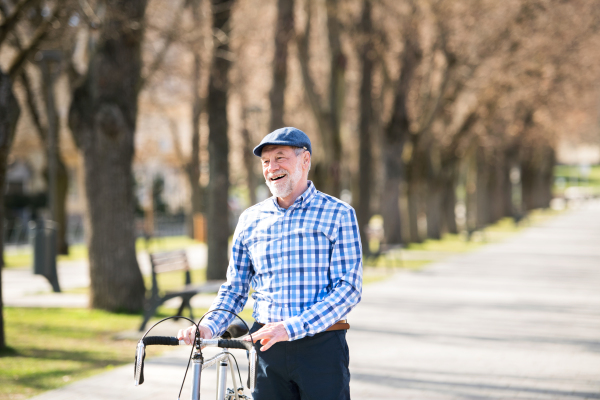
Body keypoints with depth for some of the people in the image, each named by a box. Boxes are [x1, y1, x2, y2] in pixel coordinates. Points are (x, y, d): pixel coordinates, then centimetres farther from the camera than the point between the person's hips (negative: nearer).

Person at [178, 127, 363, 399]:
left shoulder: (338, 214, -1)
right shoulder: (250, 220, 11)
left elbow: (348, 287, -9)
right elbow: (234, 289, 15)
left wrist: (291, 328, -20)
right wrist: (208, 327, -6)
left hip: (321, 346, -3)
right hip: (268, 349, 3)